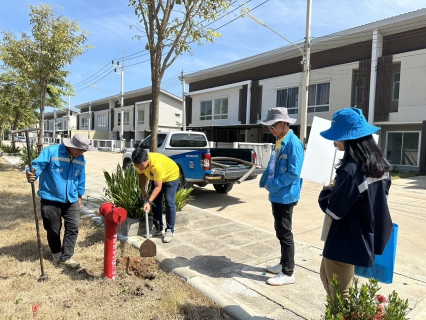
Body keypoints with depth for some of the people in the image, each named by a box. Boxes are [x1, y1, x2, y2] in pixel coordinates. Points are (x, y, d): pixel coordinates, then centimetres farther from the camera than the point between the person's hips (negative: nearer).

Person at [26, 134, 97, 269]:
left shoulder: (81, 160, 3)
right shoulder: (51, 152, -14)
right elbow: (37, 165, -18)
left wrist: (79, 196, 16)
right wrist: (32, 174, -41)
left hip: (72, 201, 4)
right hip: (51, 200, -4)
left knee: (73, 228, 1)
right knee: (53, 230, 11)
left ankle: (65, 258, 13)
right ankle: (56, 254, 37)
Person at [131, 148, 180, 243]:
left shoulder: (156, 165, -43)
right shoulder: (139, 163, -24)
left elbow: (158, 187, -36)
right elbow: (141, 174, -1)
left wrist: (149, 202, -41)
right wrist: (143, 190, -10)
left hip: (171, 176, -6)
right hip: (156, 177, 7)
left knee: (169, 203, -13)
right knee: (156, 202, 5)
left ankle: (169, 231, -5)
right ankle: (158, 228, 16)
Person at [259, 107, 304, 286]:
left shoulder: (294, 144, -19)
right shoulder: (279, 142, 9)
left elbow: (293, 173, -24)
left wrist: (273, 185, -17)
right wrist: (265, 182, 2)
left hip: (286, 196, -9)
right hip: (277, 195, 9)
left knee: (285, 234, 1)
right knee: (280, 232, 19)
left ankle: (288, 273, 16)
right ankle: (283, 264, 34)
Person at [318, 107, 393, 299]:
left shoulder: (351, 169, -27)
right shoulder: (380, 164, 1)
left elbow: (334, 210, -23)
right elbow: (379, 196, 15)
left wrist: (326, 192, -4)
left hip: (345, 240, -9)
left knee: (340, 294, 12)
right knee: (327, 276, 27)